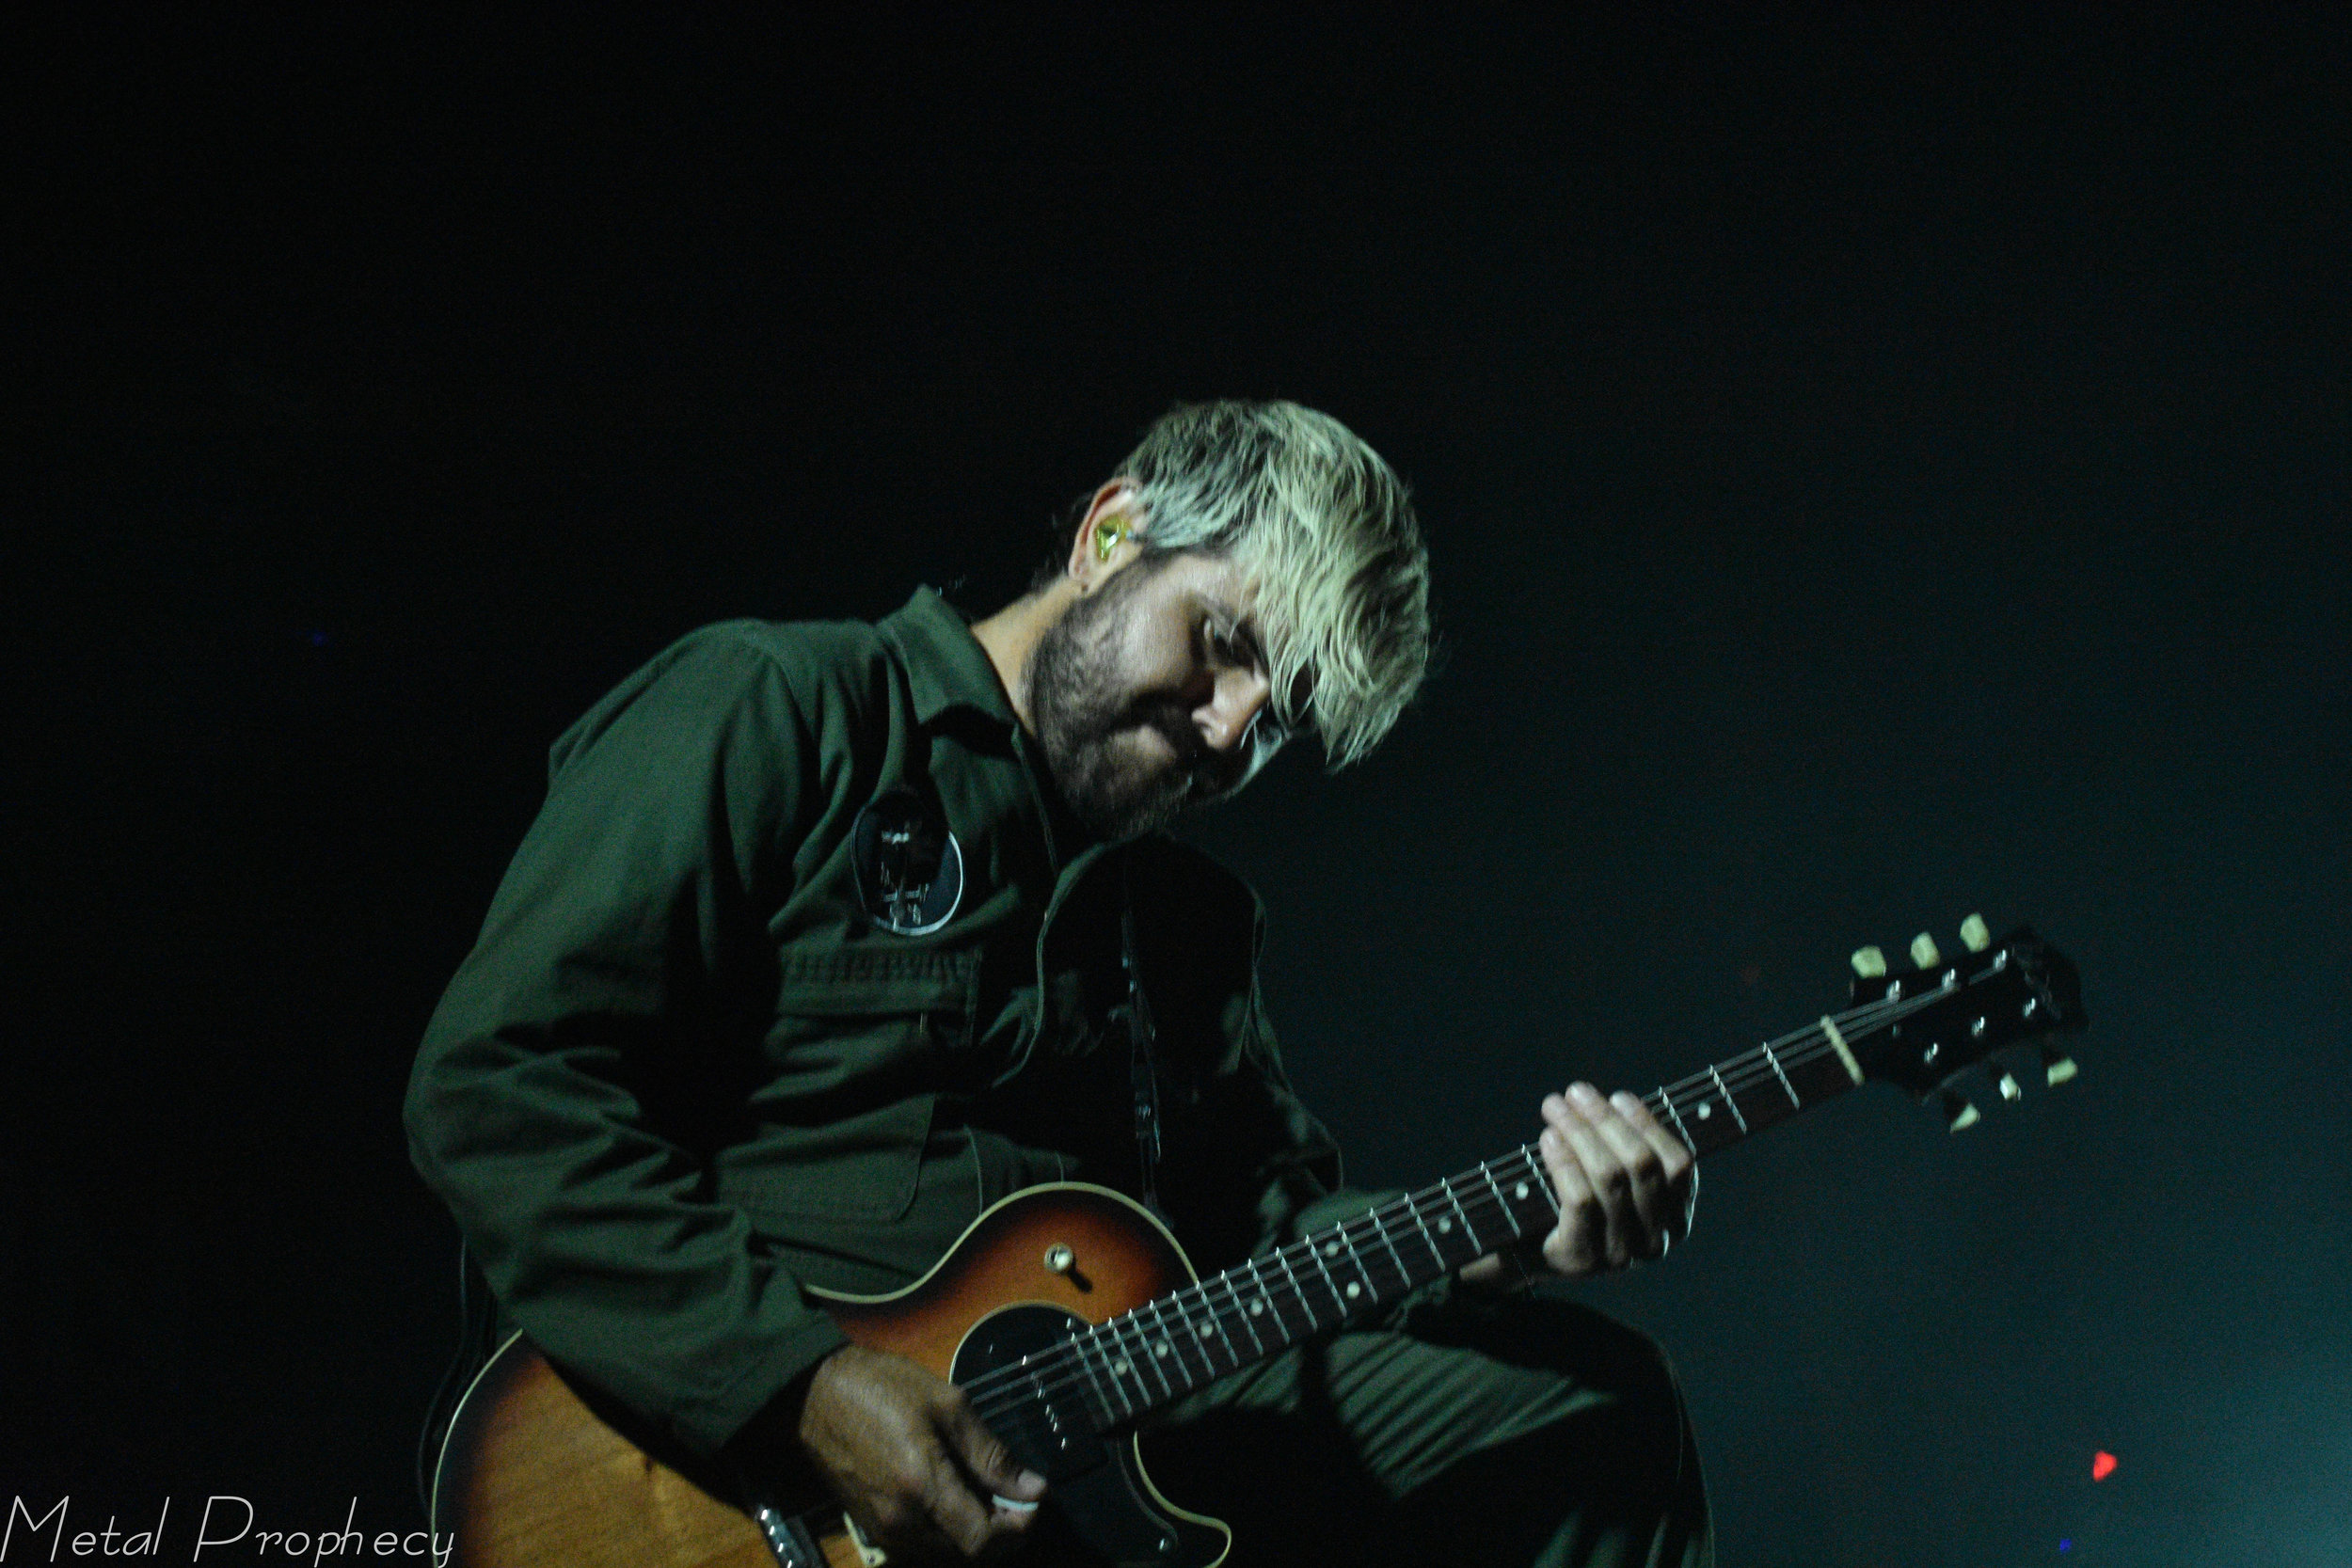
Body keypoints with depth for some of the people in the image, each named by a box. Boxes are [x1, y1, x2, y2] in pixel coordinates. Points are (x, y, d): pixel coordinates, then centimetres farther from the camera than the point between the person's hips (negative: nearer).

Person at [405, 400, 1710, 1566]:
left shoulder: (1188, 914, 21)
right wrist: (802, 1383, -22)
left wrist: (1507, 1242, -3)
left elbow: (1269, 1217, 18)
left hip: (1097, 1427, 7)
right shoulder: (769, 711, -3)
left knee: (1591, 1403, 1)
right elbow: (494, 1082, -13)